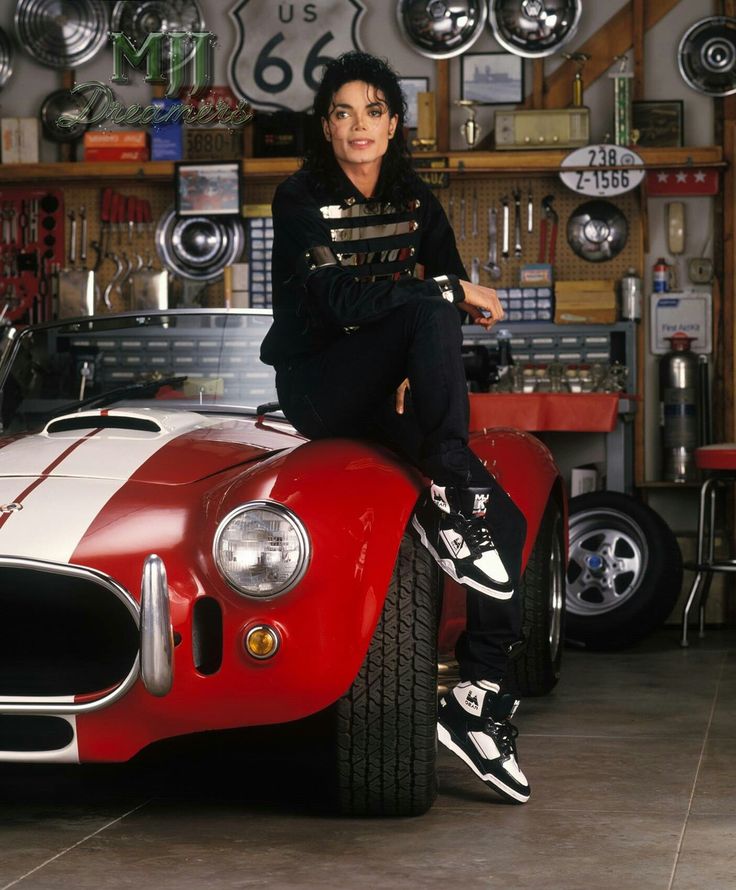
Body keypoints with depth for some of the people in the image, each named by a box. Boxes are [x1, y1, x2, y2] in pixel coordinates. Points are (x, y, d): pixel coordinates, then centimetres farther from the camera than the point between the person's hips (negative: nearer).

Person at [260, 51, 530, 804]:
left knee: (503, 520, -16)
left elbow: (458, 302, 6)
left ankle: (479, 701, -13)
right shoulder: (300, 200, -6)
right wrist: (445, 291, -17)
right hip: (315, 389, -5)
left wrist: (423, 373, -12)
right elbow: (340, 300, -19)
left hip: (387, 396, 5)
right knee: (429, 315, -32)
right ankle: (446, 503, -26)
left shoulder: (417, 205, 10)